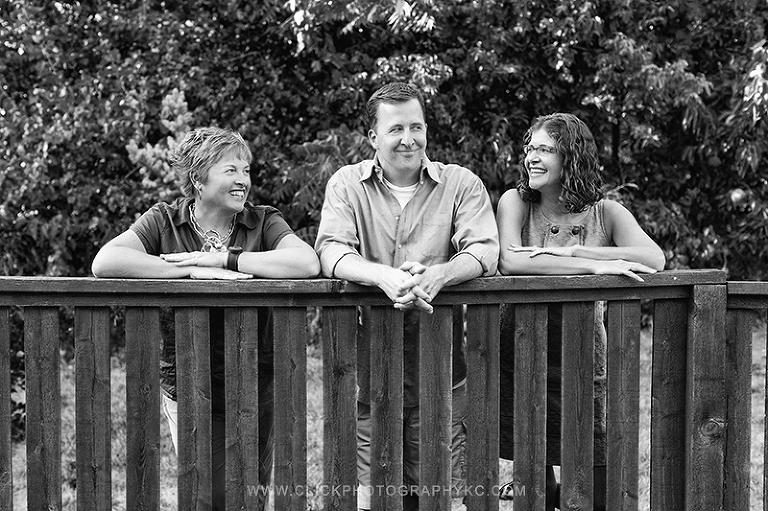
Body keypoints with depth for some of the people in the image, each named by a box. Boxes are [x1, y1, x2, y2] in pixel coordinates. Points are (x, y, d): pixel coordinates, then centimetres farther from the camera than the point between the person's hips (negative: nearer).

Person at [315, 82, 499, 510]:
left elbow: (485, 250, -9)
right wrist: (385, 277, -29)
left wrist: (437, 275, -30)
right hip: (369, 367, 0)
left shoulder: (462, 184, 4)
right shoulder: (347, 184, 5)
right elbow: (331, 250, -9)